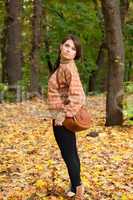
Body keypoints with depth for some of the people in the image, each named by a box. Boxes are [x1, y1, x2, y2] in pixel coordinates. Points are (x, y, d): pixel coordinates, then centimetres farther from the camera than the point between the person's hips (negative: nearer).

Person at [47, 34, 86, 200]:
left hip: (63, 119, -9)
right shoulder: (62, 65, 9)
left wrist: (64, 115, -22)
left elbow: (78, 96, -28)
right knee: (71, 153, 17)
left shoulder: (68, 67, -19)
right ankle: (76, 187, 29)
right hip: (62, 117, 9)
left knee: (68, 154, -1)